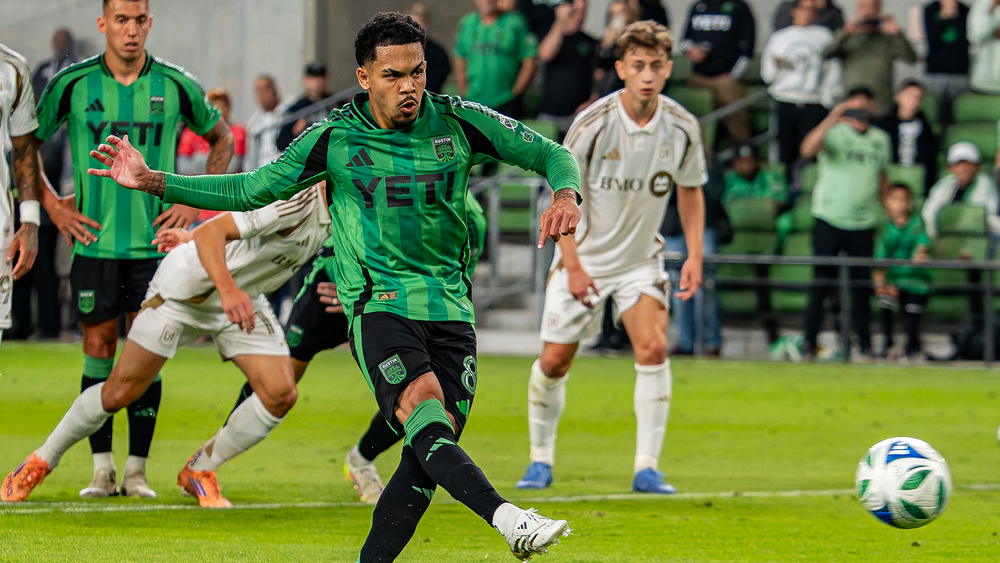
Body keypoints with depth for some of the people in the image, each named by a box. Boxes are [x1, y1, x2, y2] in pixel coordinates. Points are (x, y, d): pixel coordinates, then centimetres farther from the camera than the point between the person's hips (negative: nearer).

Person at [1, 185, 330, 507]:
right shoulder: (299, 201, -33)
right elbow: (211, 231, -36)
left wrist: (196, 237, 14)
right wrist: (228, 290, -51)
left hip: (241, 299, 7)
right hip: (184, 287, -7)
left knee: (280, 394, -9)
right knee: (121, 391, -2)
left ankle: (200, 471, 10)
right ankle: (41, 462, 19)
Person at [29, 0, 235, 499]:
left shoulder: (175, 85, -1)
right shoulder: (73, 84, -2)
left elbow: (221, 139, 15)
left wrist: (193, 201, 5)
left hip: (155, 240, 0)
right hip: (95, 241, 0)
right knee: (98, 348, 1)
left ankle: (136, 471, 6)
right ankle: (102, 470, 7)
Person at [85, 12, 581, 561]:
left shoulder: (458, 122, 3)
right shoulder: (335, 139, 1)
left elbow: (550, 153, 10)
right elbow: (252, 190, 8)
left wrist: (565, 195, -13)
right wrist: (154, 182, 2)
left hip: (451, 308, 3)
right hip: (380, 304, -3)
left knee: (427, 458, -7)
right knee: (423, 409, -30)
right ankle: (507, 519, -47)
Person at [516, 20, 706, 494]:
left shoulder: (682, 128, -10)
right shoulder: (593, 123, -18)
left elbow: (690, 191, 7)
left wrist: (694, 256, -3)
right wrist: (573, 265, -17)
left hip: (641, 260, 1)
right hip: (583, 258, -1)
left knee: (653, 348, -19)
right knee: (554, 361, 1)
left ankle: (647, 468, -13)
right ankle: (541, 461, 23)